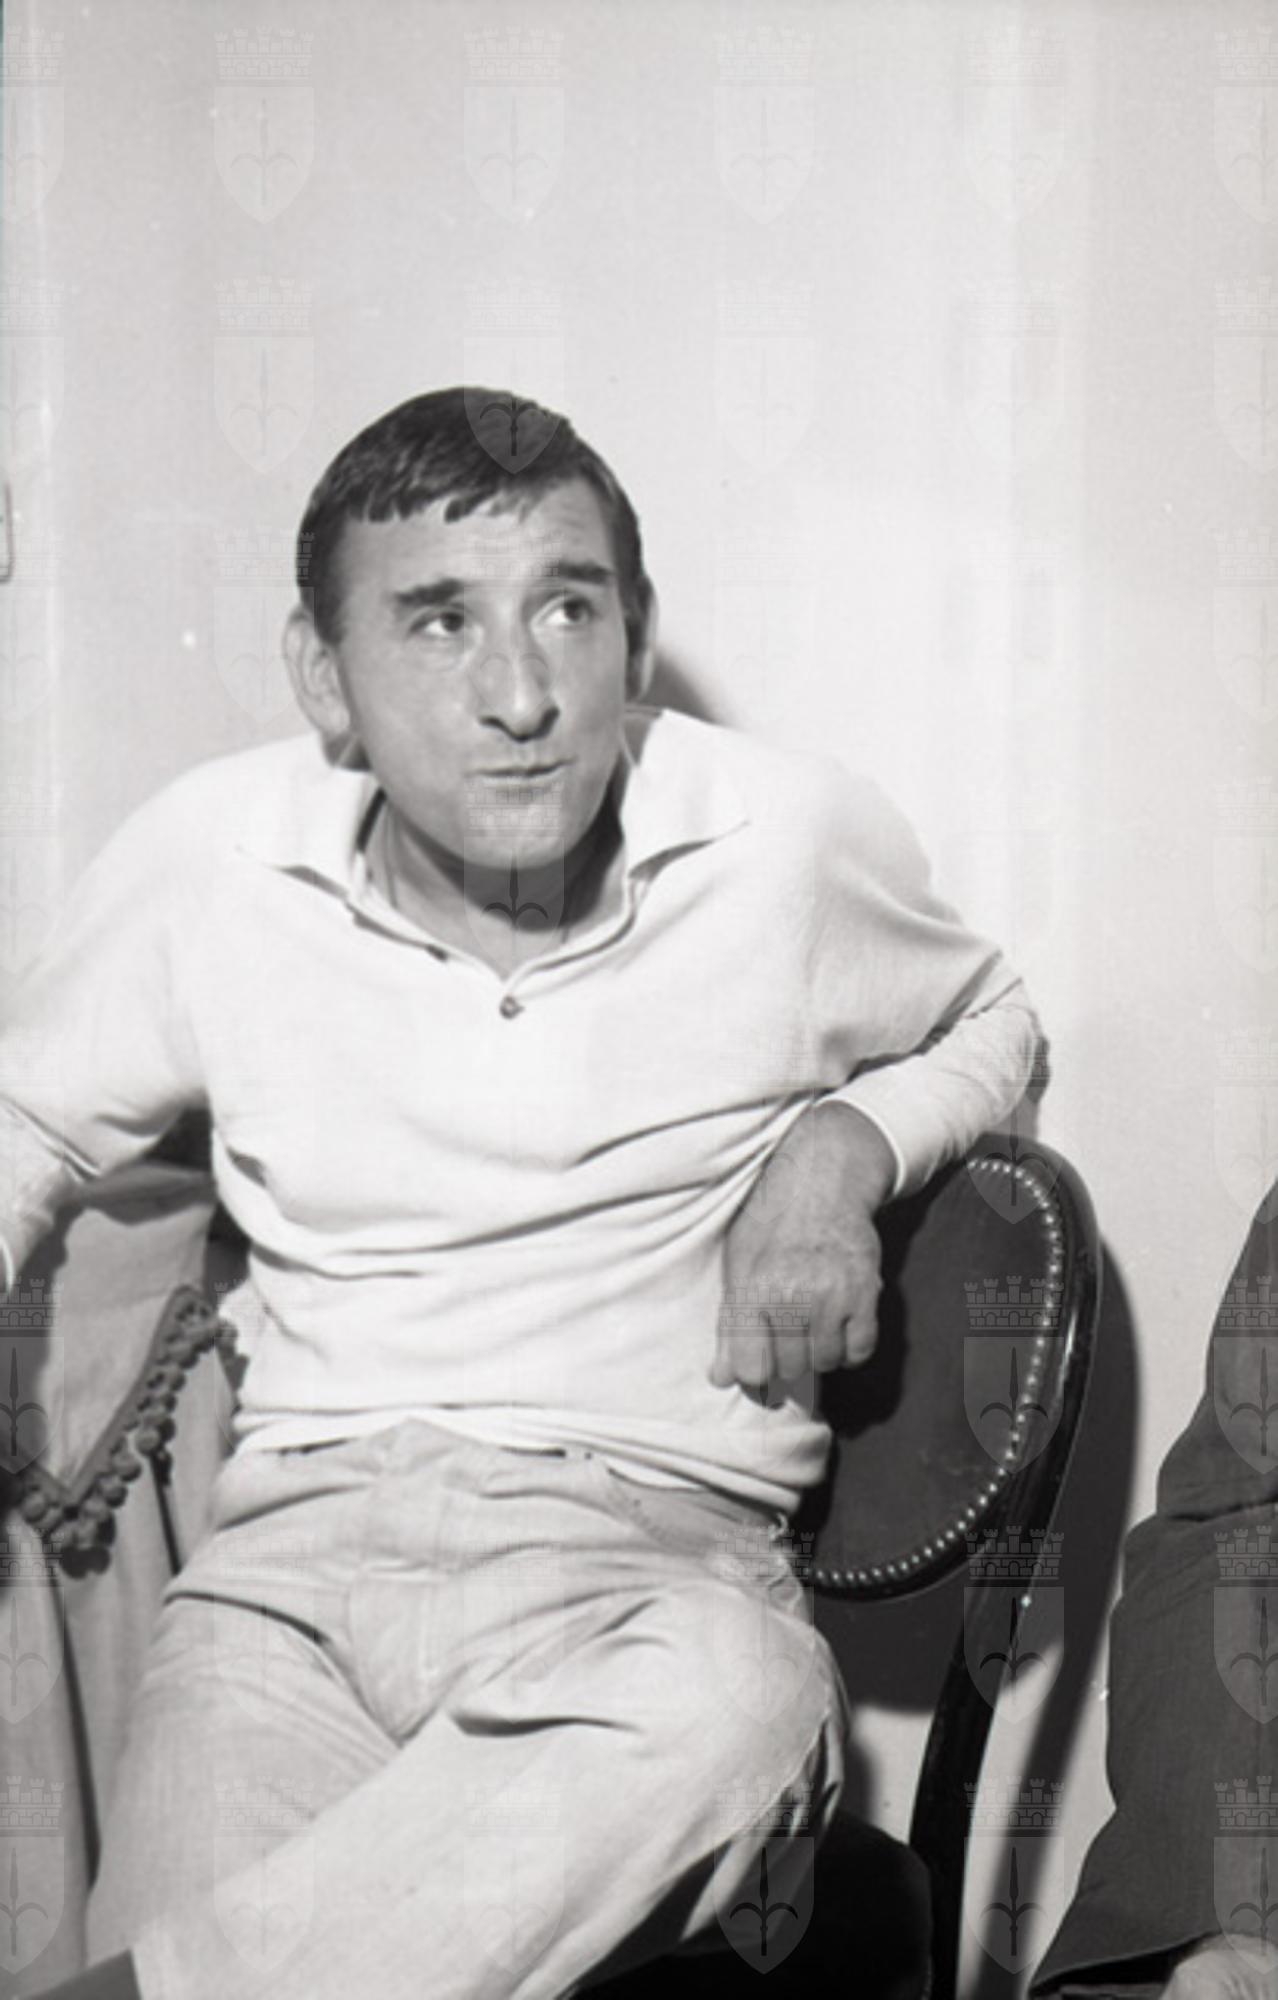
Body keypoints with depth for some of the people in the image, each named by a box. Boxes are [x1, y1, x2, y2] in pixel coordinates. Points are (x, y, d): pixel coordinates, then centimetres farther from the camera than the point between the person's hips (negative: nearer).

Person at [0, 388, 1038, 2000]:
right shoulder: (208, 865, 1)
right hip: (295, 1541, -1)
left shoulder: (796, 841, -1)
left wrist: (845, 1145, -1)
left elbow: (988, 1024, 21)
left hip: (653, 1547, 1)